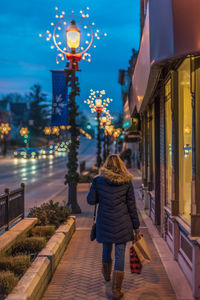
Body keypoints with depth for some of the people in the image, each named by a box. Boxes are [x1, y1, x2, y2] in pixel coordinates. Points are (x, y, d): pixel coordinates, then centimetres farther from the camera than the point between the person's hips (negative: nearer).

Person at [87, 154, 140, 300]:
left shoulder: (98, 181, -3)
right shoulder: (127, 182, -4)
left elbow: (91, 200, 0)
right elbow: (132, 206, -2)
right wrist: (136, 227, 4)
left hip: (105, 223, 2)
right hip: (122, 223, -1)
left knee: (106, 250, 23)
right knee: (120, 254, 2)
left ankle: (107, 275, 48)